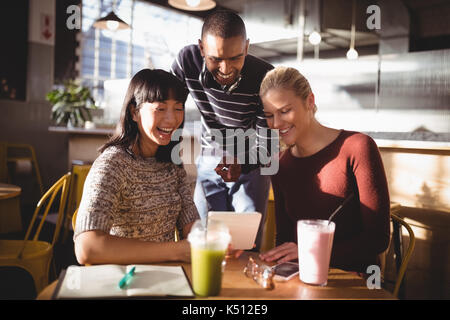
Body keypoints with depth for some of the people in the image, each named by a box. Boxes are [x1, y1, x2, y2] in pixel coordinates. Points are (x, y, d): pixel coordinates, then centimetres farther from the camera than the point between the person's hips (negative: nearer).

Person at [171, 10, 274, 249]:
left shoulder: (265, 77, -24)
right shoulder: (187, 61, -19)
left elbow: (268, 147, -22)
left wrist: (240, 163, -43)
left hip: (250, 164, -2)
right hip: (210, 162, 2)